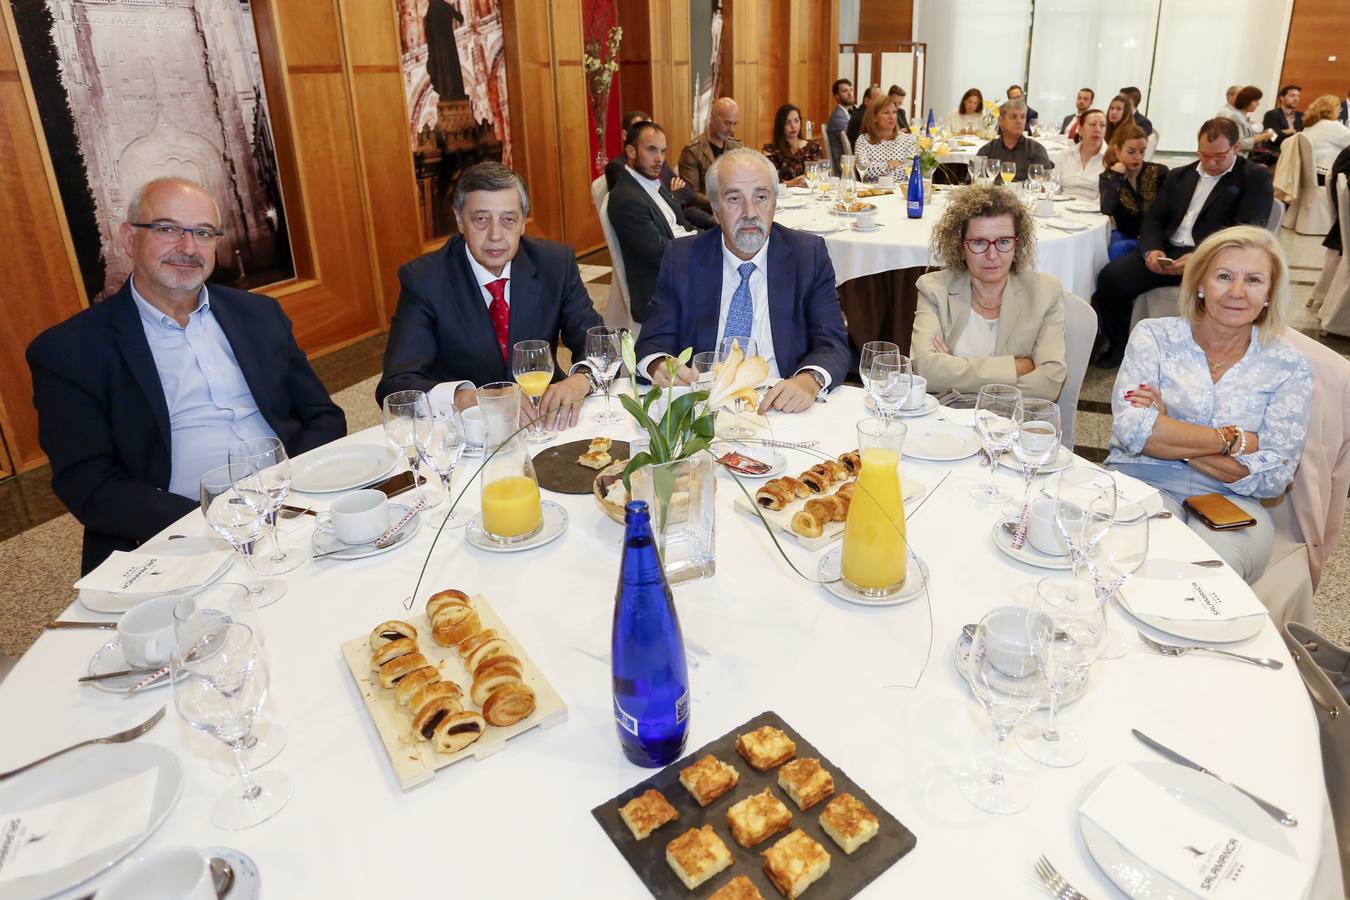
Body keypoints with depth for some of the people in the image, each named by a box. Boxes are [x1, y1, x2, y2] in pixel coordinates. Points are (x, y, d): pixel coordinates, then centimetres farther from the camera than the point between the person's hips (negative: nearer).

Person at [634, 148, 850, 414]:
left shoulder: (809, 255, 4)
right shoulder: (681, 258, 5)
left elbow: (833, 344, -1)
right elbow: (654, 342, 5)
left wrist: (810, 380, -24)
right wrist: (658, 365, -20)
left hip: (780, 406, 0)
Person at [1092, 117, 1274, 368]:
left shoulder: (1256, 178, 5)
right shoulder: (1179, 176, 22)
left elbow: (1247, 231, -8)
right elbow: (1154, 218, 16)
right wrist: (1151, 250, -9)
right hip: (1167, 252, 5)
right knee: (1111, 277, -19)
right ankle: (1119, 345, 1)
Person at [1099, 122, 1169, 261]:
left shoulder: (1159, 172, -1)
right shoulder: (1107, 178, 0)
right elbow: (1106, 210, -20)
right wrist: (1116, 175, -17)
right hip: (1126, 235, 2)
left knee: (1116, 249, -30)